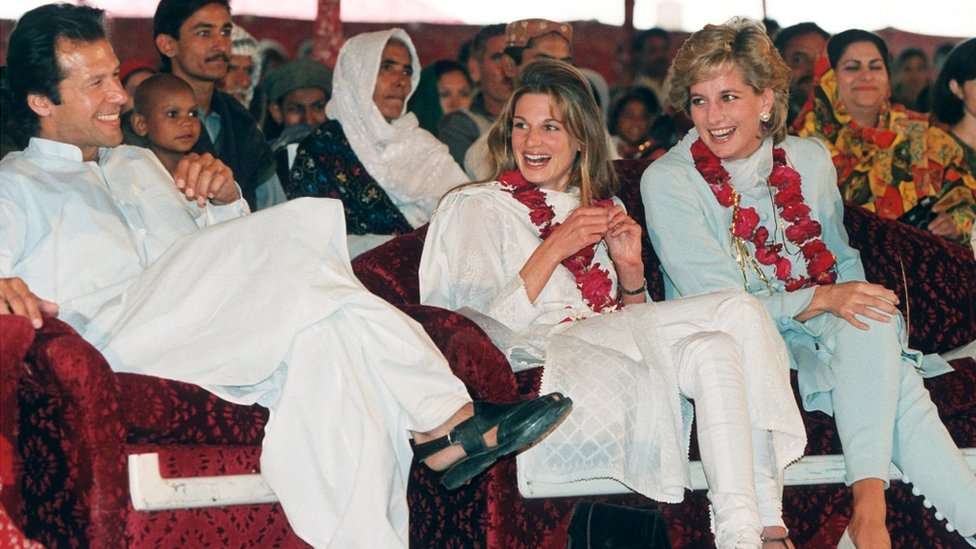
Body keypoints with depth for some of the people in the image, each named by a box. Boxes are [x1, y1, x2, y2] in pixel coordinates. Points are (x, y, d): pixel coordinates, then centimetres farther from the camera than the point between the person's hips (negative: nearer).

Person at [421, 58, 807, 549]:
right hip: (544, 357, -5)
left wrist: (630, 269, 3)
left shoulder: (605, 209, 25)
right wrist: (553, 249, -10)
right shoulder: (474, 208, 9)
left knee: (713, 351, -31)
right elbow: (484, 332, -3)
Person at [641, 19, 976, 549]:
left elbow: (844, 261, 19)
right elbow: (716, 302, -11)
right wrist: (821, 299, -21)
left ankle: (869, 504, -36)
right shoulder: (668, 181, -7)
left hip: (825, 334, 4)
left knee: (873, 323, -31)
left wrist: (852, 297, -5)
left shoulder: (810, 160, 7)